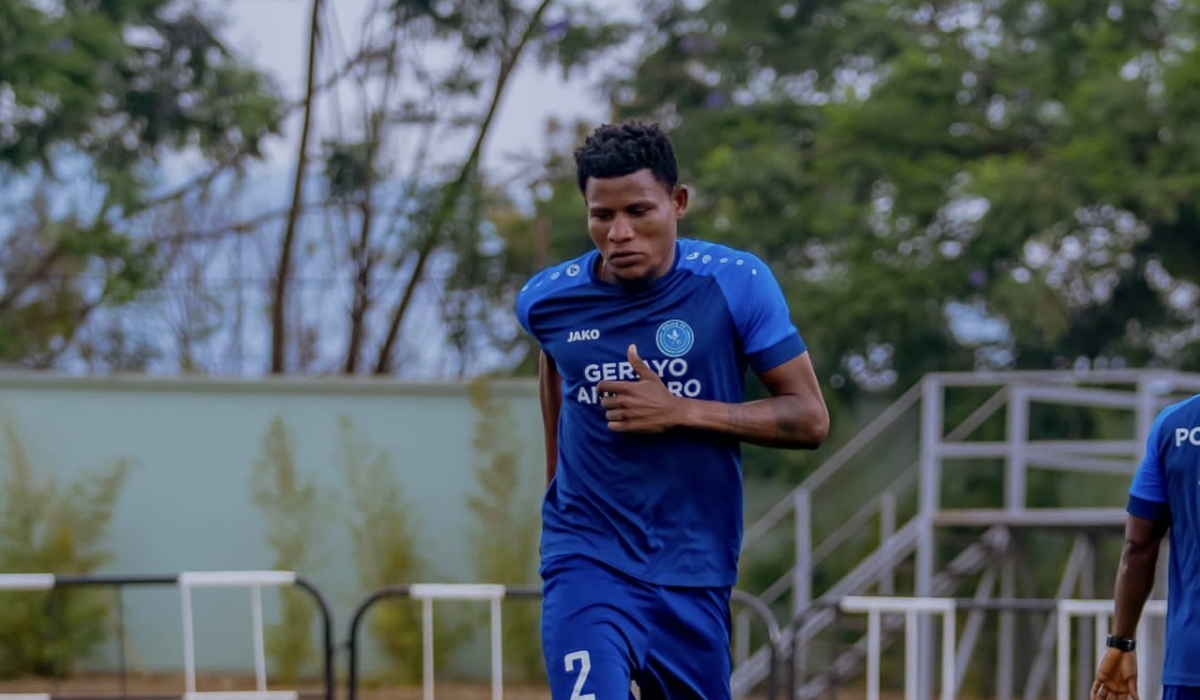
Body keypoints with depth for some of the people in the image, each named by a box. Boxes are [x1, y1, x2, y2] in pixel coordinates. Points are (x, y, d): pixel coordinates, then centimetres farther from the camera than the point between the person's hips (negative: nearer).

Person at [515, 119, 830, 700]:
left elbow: (810, 419, -8)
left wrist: (682, 412, -18)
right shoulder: (548, 299, -3)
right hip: (587, 560, -1)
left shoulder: (736, 285, -8)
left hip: (695, 576, 1)